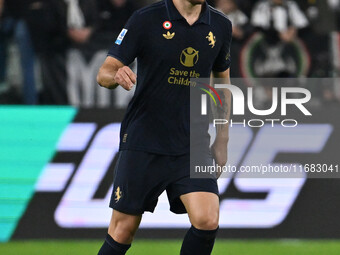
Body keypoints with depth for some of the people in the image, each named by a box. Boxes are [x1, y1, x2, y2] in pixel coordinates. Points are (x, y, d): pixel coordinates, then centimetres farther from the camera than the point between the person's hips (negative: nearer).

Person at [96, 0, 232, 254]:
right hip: (142, 144, -3)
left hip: (192, 145, 3)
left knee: (207, 221, -16)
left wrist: (222, 141, 14)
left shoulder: (220, 26, 4)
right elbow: (105, 72, -7)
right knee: (122, 232, 0)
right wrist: (116, 76, -32)